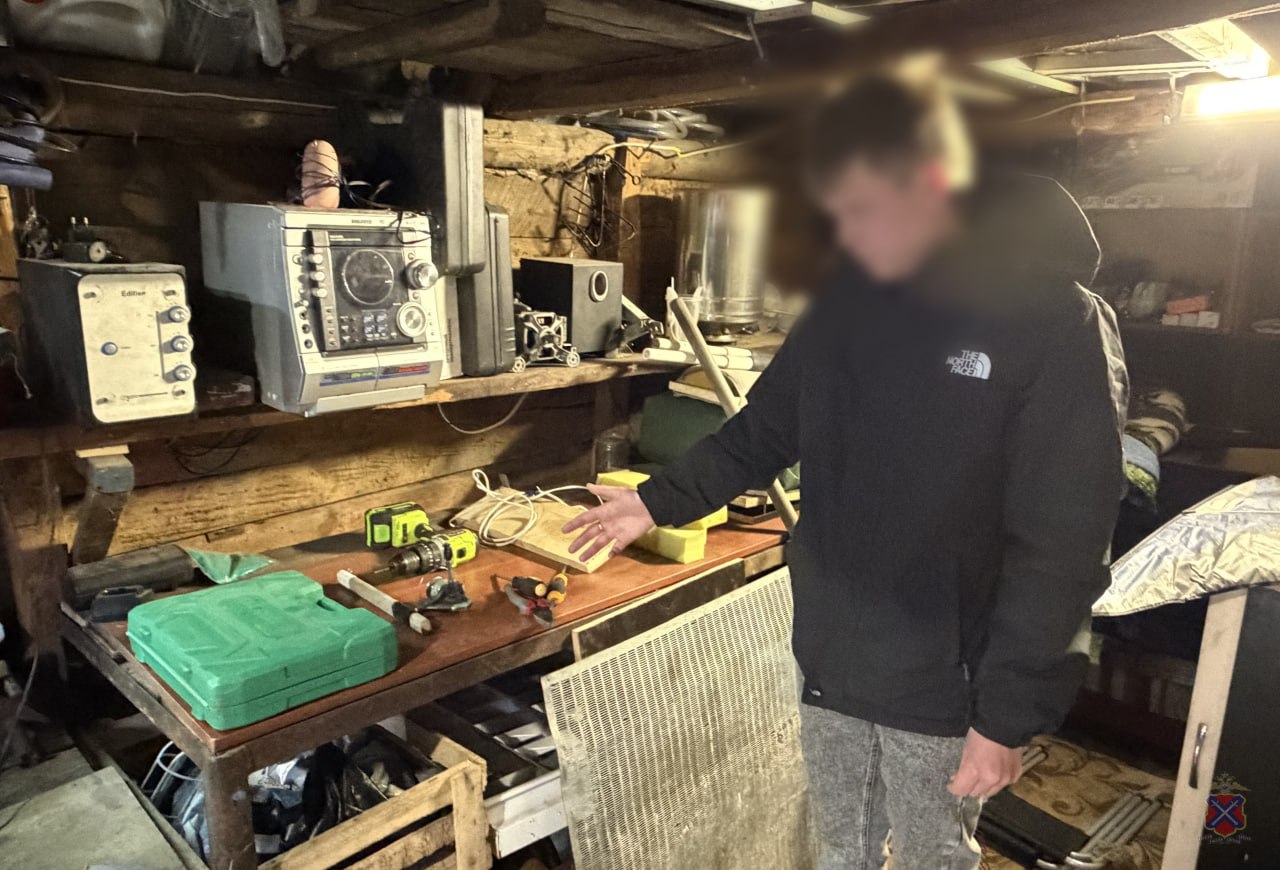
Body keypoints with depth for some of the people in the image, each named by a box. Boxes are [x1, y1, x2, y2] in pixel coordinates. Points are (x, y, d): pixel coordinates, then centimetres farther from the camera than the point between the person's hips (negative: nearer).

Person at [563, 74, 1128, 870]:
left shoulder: (1056, 320, -18)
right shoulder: (846, 301, 0)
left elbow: (1062, 545, -17)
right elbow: (764, 431, 8)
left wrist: (1009, 712, -16)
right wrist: (659, 502, 1)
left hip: (942, 682, -4)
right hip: (830, 658, 5)